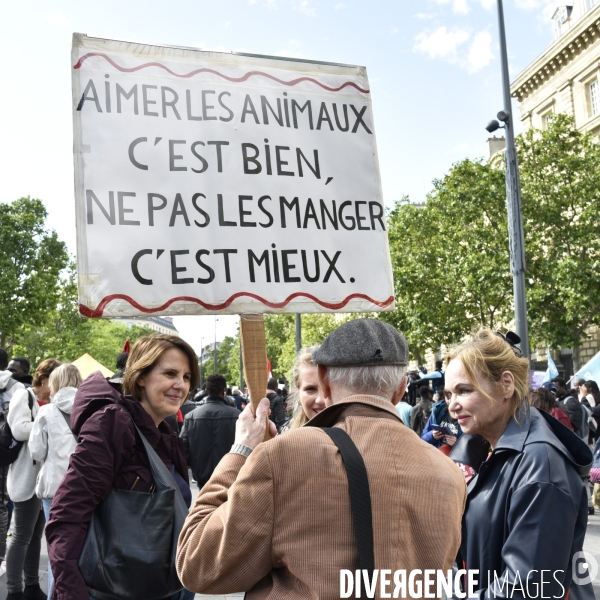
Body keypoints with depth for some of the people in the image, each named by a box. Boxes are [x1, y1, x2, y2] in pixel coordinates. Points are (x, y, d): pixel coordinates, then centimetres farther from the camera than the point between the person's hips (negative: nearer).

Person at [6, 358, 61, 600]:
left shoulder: (45, 403, 17)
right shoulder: (24, 395, -7)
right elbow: (19, 430, -19)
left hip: (43, 477, 8)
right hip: (26, 479, -8)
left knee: (36, 535, 13)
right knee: (22, 537, -3)